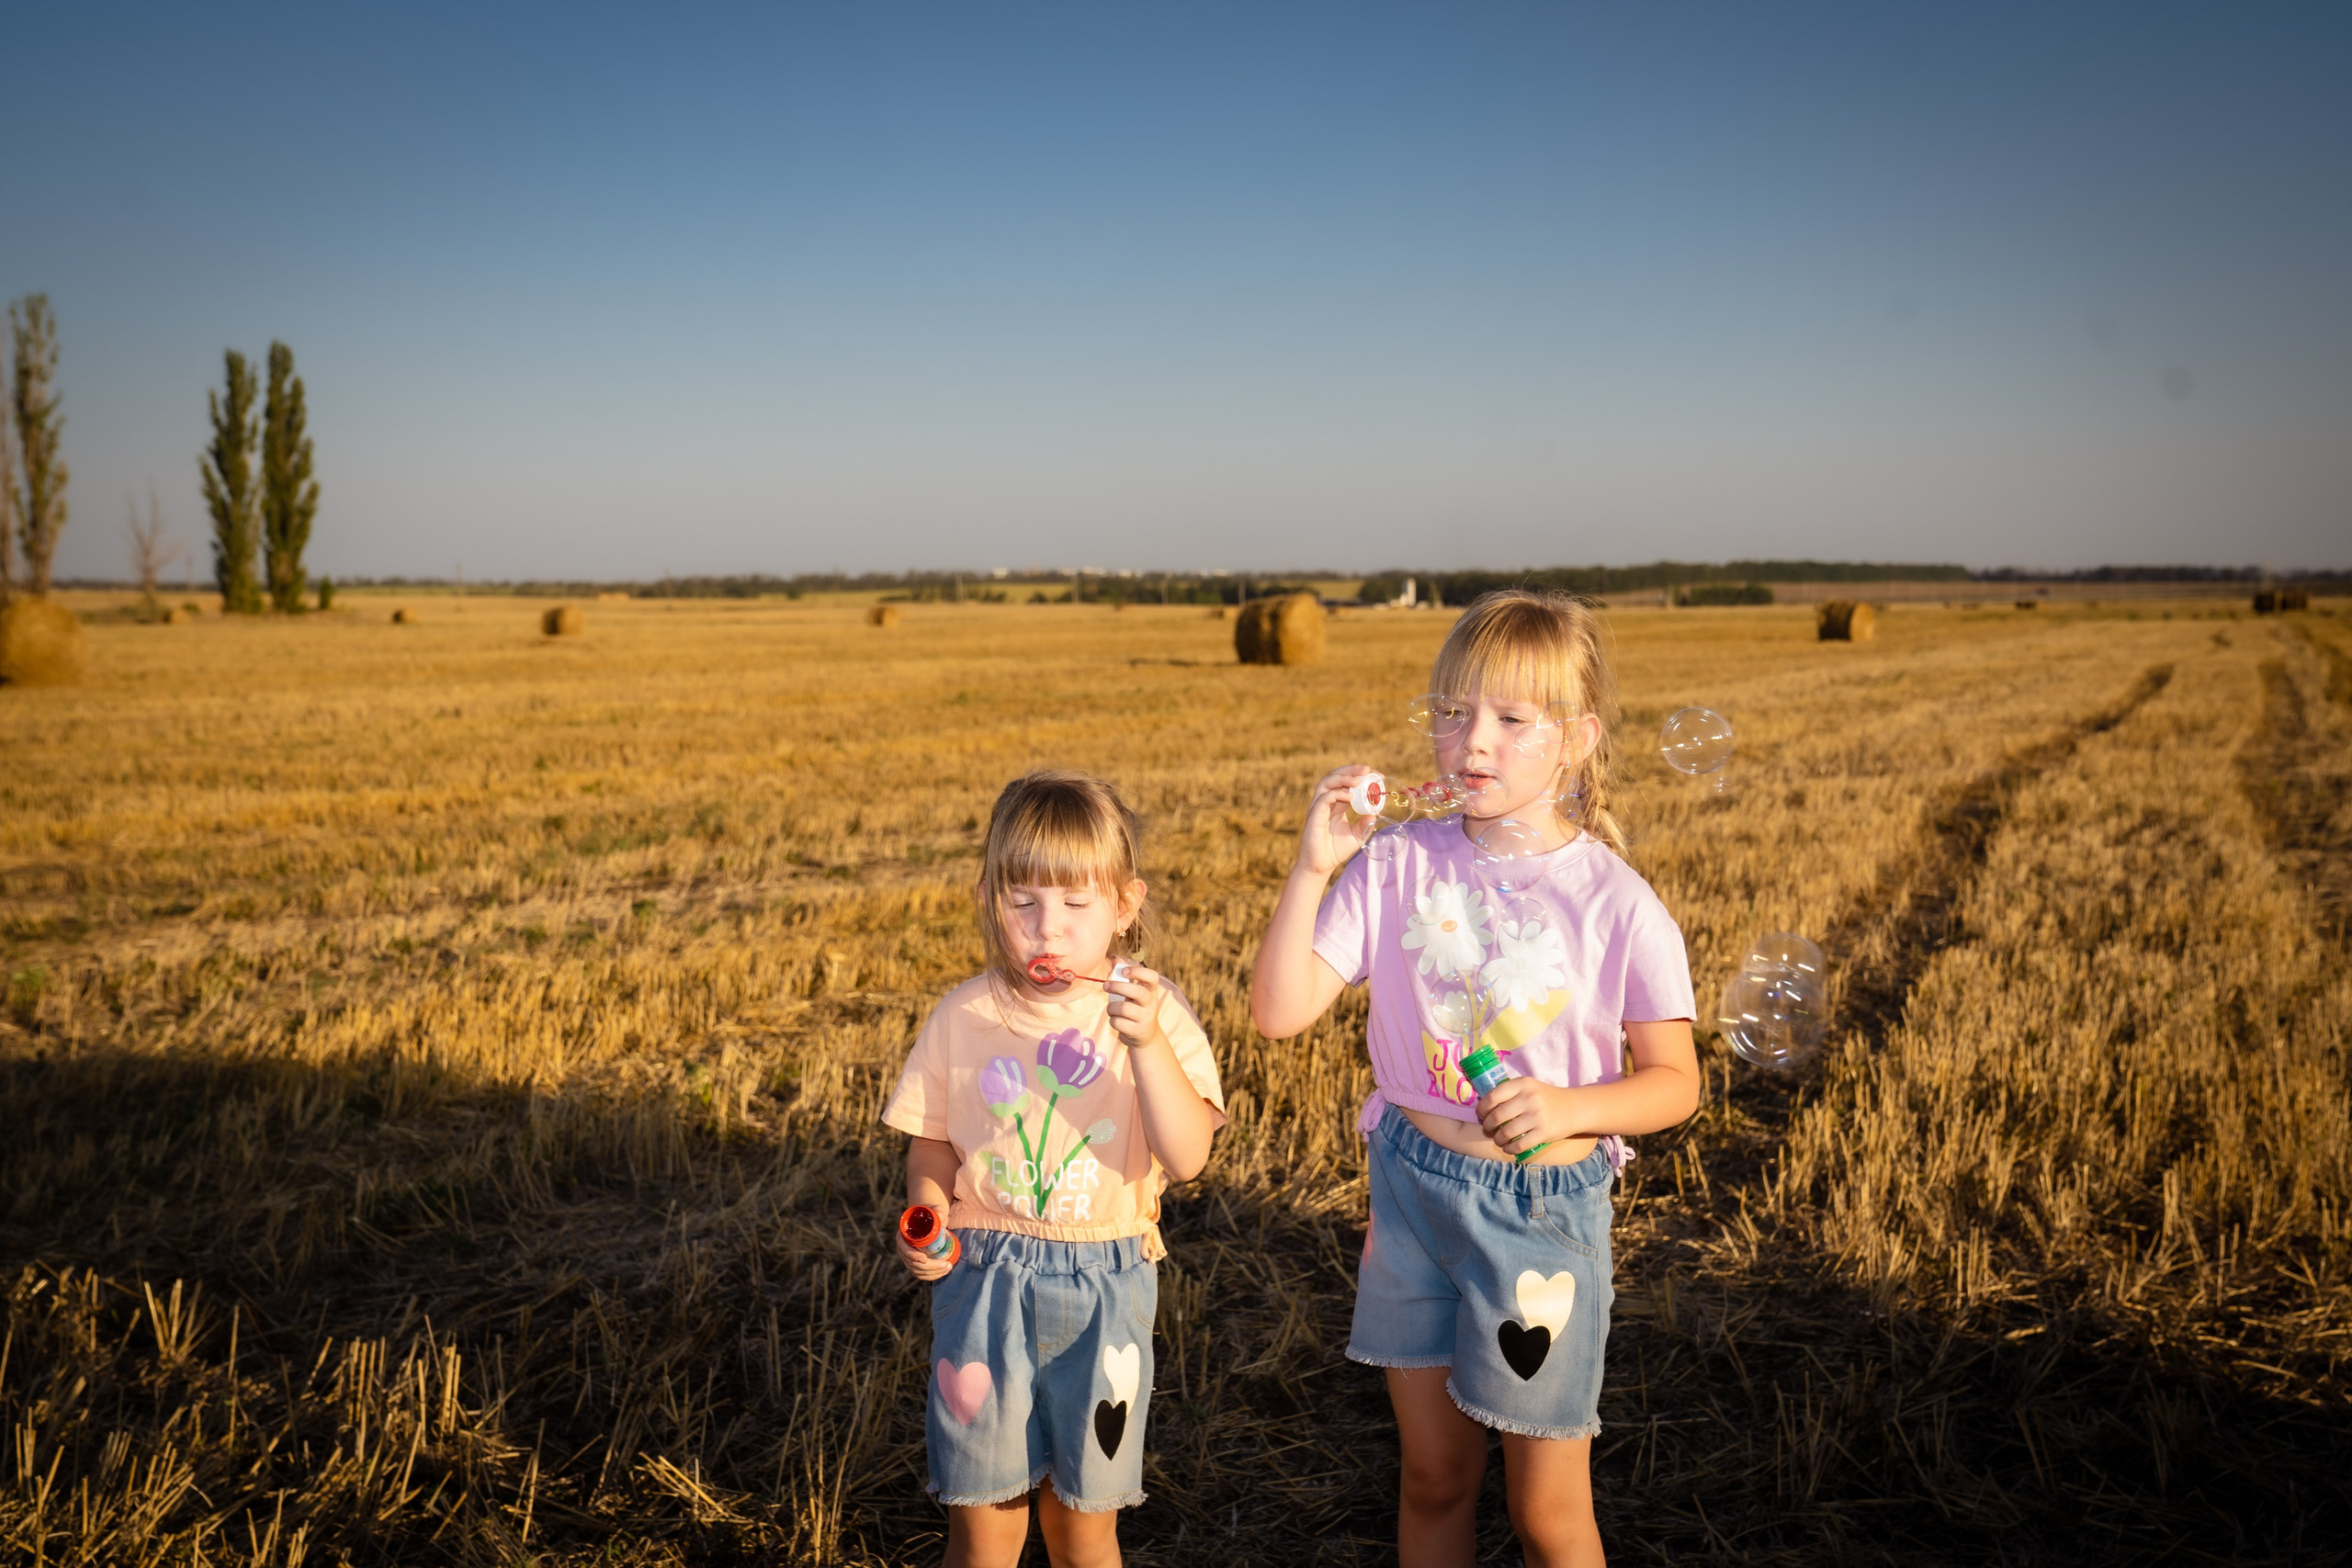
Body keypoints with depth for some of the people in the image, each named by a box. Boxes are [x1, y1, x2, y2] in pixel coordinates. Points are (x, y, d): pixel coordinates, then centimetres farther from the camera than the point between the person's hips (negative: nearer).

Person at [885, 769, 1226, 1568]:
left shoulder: (1155, 1011, -8)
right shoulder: (964, 1017, -3)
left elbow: (1187, 1157, -19)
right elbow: (933, 1146, 8)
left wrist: (1147, 1042, -31)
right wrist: (925, 1221, -11)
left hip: (1103, 1288, -1)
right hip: (984, 1281, 1)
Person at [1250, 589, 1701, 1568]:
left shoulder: (1617, 904, -12)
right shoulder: (1395, 865, -7)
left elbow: (1672, 1082, -5)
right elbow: (1279, 1013, -11)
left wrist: (1569, 1107, -23)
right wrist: (1312, 867, -21)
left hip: (1546, 1204, -2)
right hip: (1414, 1189, 2)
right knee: (1433, 1478, 19)